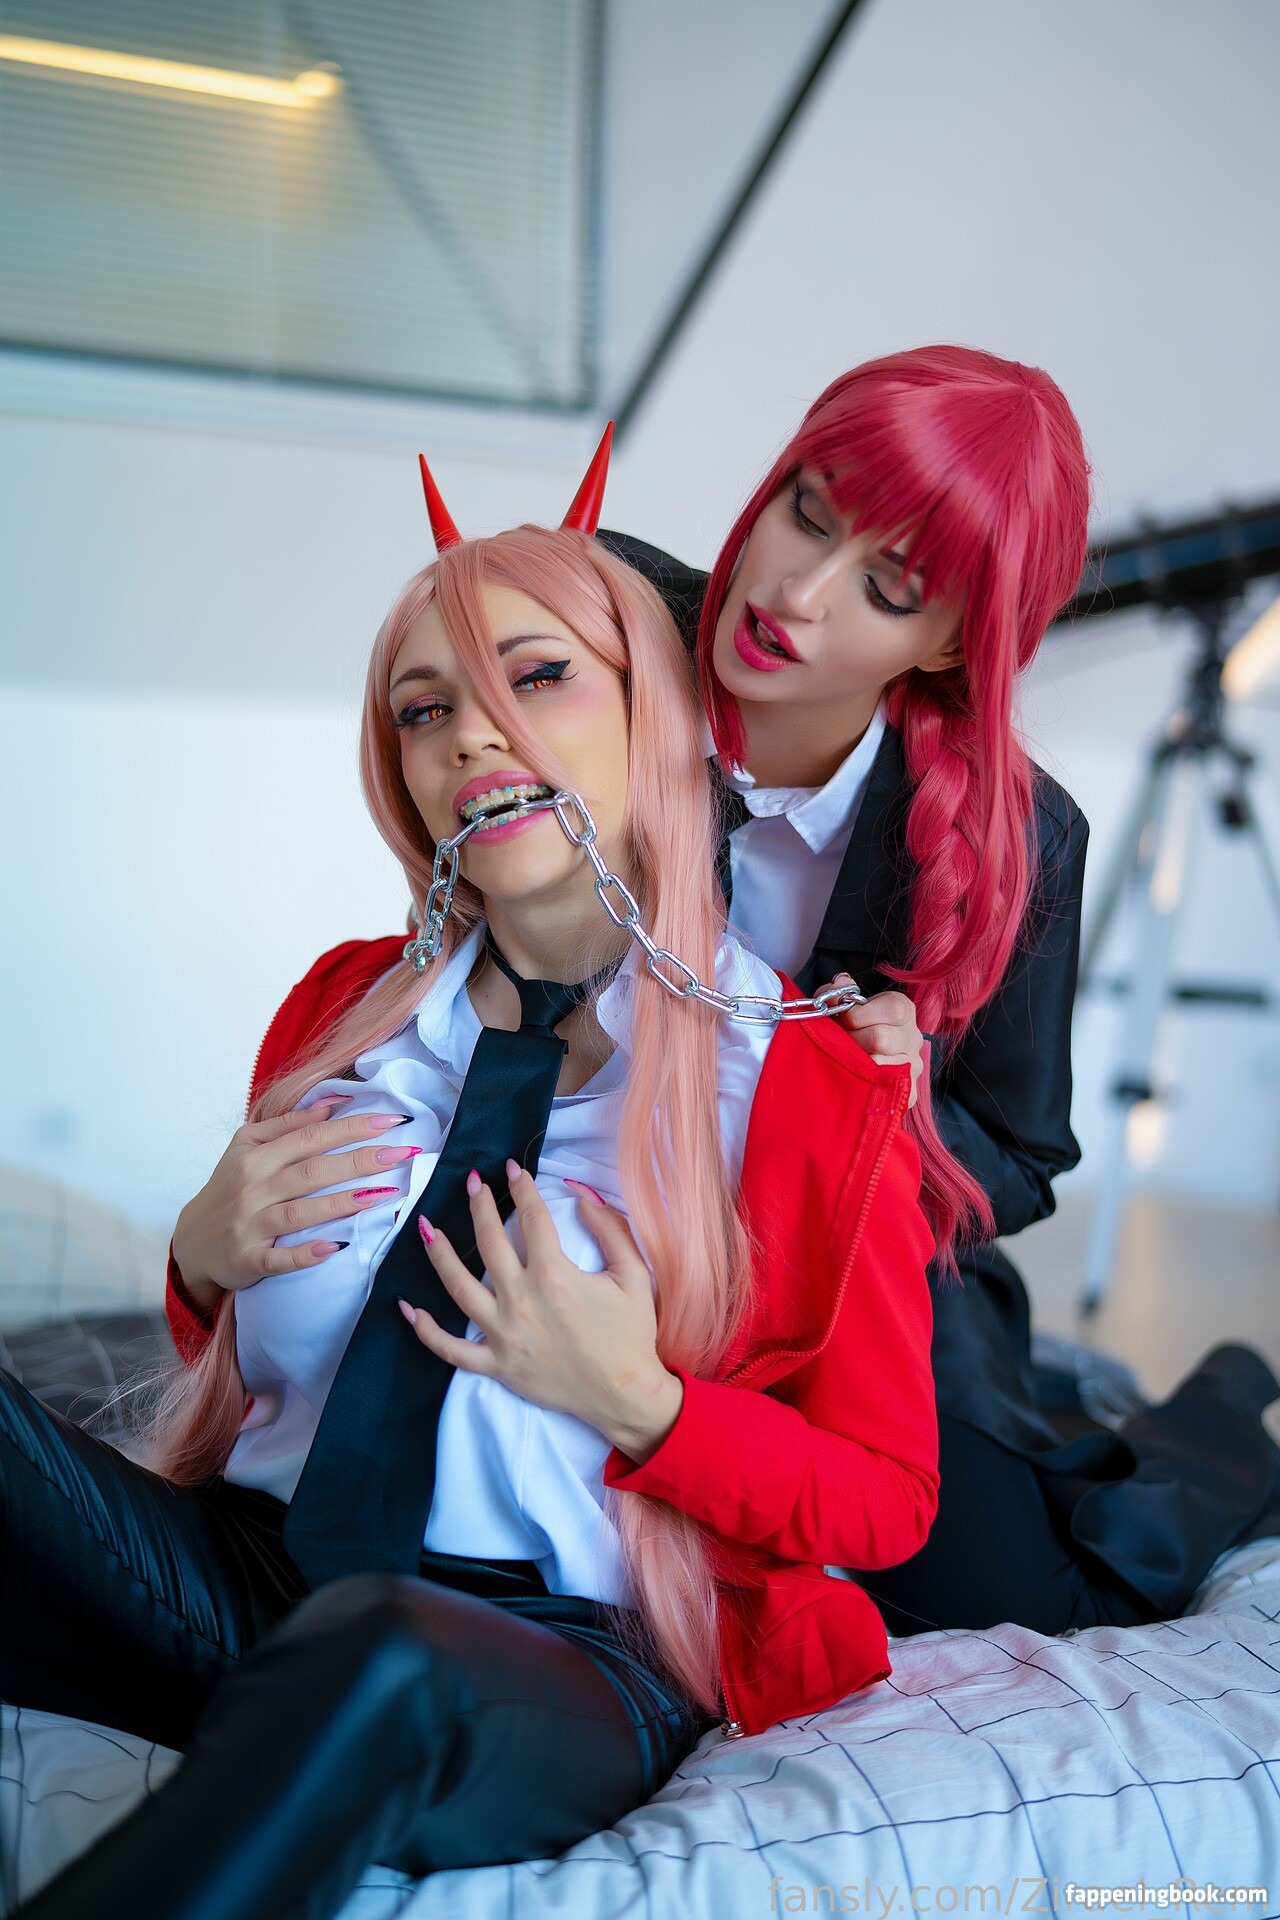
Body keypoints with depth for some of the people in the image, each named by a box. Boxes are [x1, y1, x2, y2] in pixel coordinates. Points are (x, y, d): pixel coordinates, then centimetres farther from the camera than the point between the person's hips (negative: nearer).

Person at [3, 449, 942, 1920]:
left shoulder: (817, 1090, -3)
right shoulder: (341, 1009, 10)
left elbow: (883, 1500, 3)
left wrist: (636, 1404, -15)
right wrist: (208, 1256, -1)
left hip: (563, 1650, -4)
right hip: (247, 1566, 5)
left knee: (366, 1661, -40)